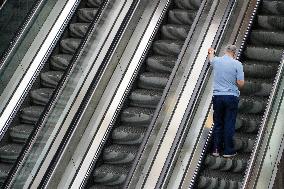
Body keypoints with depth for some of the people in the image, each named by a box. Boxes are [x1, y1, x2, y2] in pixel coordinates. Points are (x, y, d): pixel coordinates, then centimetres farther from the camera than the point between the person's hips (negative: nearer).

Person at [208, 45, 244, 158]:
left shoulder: (216, 61, 3)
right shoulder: (237, 64, -7)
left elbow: (211, 60, 30)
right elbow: (241, 83, -10)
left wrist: (211, 53, 52)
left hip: (217, 96, 3)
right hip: (231, 97, -3)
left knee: (217, 124, 10)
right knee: (229, 124, 0)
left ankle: (216, 149, 13)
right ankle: (228, 151, 3)